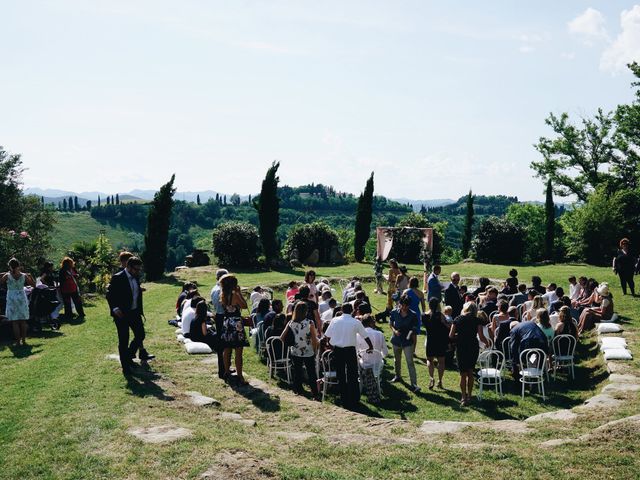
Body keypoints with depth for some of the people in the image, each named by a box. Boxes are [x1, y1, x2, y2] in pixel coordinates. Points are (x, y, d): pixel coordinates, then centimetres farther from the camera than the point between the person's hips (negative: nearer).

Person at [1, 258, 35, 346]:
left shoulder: (7, 276, -9)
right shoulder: (24, 275, -3)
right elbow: (33, 284, 5)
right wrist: (30, 276, 15)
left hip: (12, 299, -2)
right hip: (22, 299, 2)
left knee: (14, 322, 3)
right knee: (23, 321, 10)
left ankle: (18, 341, 1)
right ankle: (24, 340, 11)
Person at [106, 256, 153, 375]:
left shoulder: (136, 277, 4)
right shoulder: (117, 278, -17)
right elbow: (109, 295, -15)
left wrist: (140, 310, 14)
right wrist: (115, 309, -27)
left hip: (134, 312, 7)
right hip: (121, 314, -7)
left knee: (140, 335, 11)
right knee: (123, 340, 2)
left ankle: (128, 355, 33)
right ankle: (125, 366, 13)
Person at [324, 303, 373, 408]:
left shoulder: (334, 321, -2)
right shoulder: (356, 322, -6)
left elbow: (327, 336, 1)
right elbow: (366, 336, 2)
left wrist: (330, 345, 19)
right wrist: (371, 347, 18)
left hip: (337, 350, 2)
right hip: (350, 350, -2)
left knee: (340, 376, 11)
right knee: (352, 376, 9)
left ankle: (344, 400, 16)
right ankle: (354, 400, 12)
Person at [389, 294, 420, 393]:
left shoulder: (412, 315, -13)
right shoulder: (395, 313, -8)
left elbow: (413, 328, -8)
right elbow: (390, 323, 5)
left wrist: (410, 334, -28)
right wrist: (394, 330, -14)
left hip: (407, 342, -3)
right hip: (396, 340, 3)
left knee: (410, 363, -8)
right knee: (397, 360, 22)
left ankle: (414, 384, -8)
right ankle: (398, 376, 46)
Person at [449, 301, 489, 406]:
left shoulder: (458, 319, -1)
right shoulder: (476, 320, -3)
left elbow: (451, 336, -3)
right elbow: (481, 337, -10)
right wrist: (487, 342, 10)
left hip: (461, 348, -1)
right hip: (473, 348, 1)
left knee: (463, 374, 6)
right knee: (470, 372, 17)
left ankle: (464, 398, 7)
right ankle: (469, 396, 22)